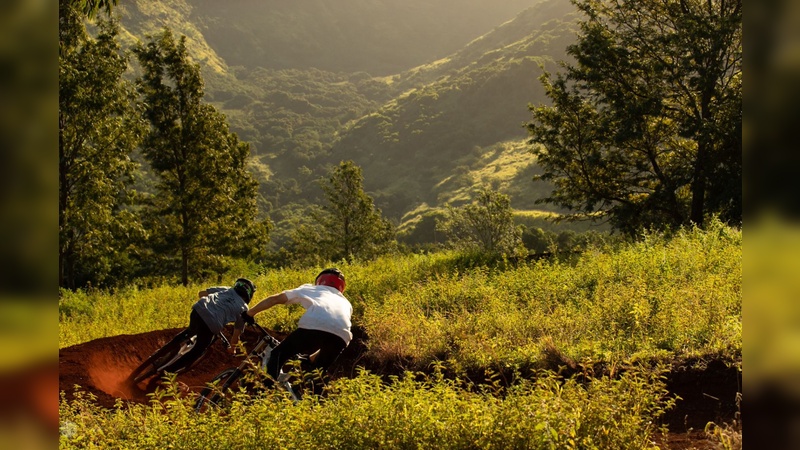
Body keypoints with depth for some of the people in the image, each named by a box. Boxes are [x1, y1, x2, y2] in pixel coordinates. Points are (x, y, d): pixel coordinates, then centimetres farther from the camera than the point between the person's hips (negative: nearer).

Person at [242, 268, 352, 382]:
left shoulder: (310, 289, 36)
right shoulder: (346, 303, 41)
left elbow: (274, 299, 35)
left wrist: (249, 313, 46)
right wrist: (311, 359, 50)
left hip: (314, 326, -3)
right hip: (342, 335, 3)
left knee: (278, 355, 15)